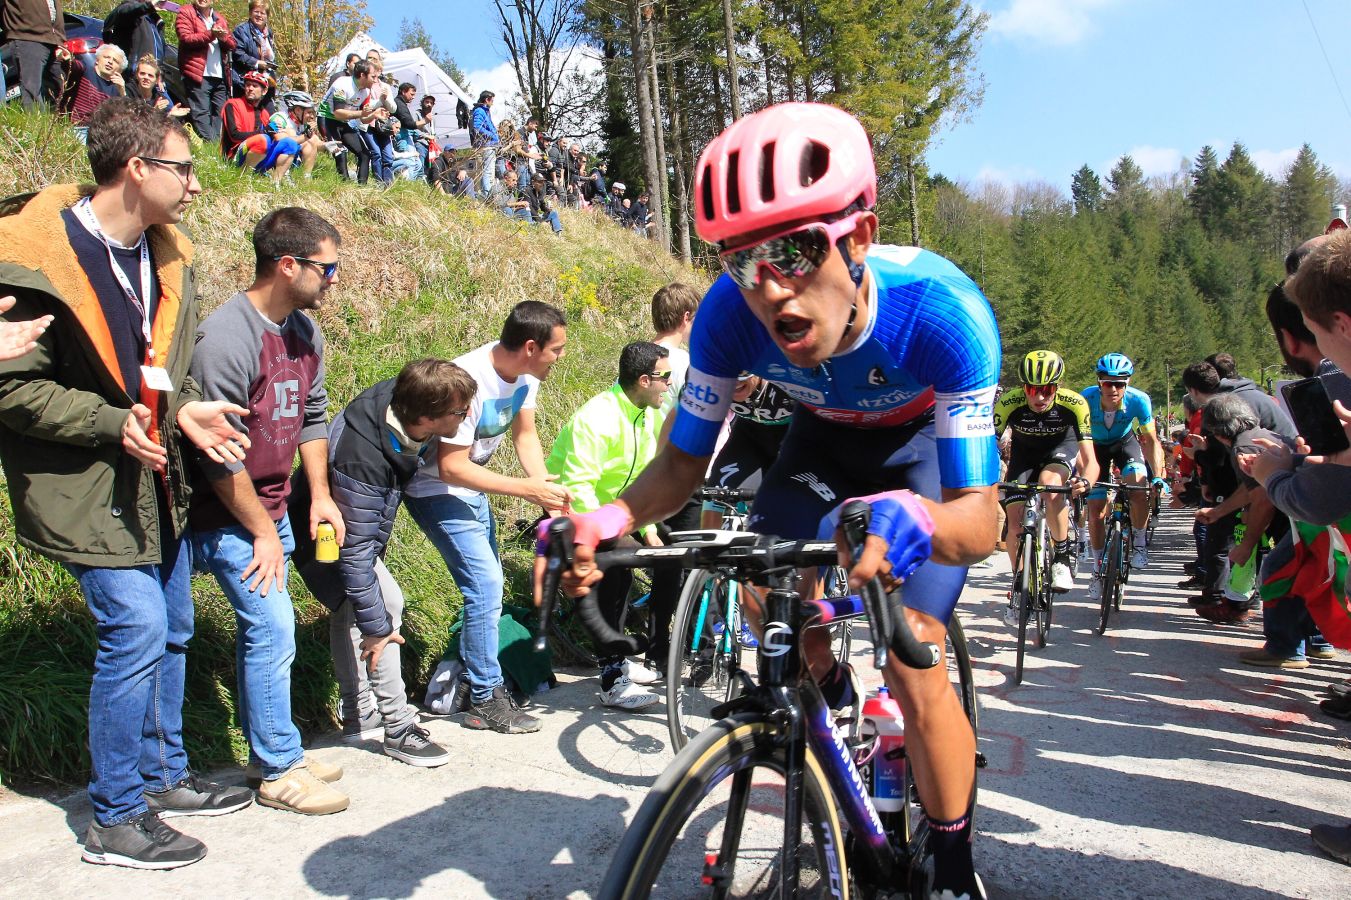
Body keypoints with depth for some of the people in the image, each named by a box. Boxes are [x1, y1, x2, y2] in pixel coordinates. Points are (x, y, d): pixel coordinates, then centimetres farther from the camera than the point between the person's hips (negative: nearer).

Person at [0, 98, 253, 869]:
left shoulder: (170, 255, 6)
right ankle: (117, 821, 10)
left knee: (172, 629, 15)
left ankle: (164, 775, 35)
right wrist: (114, 424, -26)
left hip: (156, 477, 8)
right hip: (86, 486, -8)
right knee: (136, 629, -9)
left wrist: (185, 408, -3)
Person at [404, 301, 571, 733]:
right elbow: (451, 467, -29)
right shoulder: (470, 382, -32)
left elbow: (525, 435, 3)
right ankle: (485, 701, 2)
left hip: (472, 490, 8)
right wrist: (525, 488, -28)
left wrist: (547, 490, -11)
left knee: (487, 586, 13)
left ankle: (476, 674, 30)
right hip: (438, 491, -8)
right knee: (486, 587, -12)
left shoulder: (524, 374, -8)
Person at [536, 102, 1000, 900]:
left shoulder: (944, 312, -40)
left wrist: (909, 521, -63)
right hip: (829, 435, 4)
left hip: (930, 441, -3)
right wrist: (611, 520, -40)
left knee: (914, 664, -14)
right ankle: (833, 696, 21)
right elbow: (684, 462, -19)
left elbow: (981, 519, -39)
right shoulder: (730, 313, -31)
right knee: (766, 588, -15)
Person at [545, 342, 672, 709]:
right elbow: (577, 488, -32)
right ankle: (612, 682, -20)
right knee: (616, 569, -27)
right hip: (574, 514, -8)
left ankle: (659, 655, 15)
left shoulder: (651, 414, -1)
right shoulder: (596, 418, -27)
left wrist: (648, 527, -6)